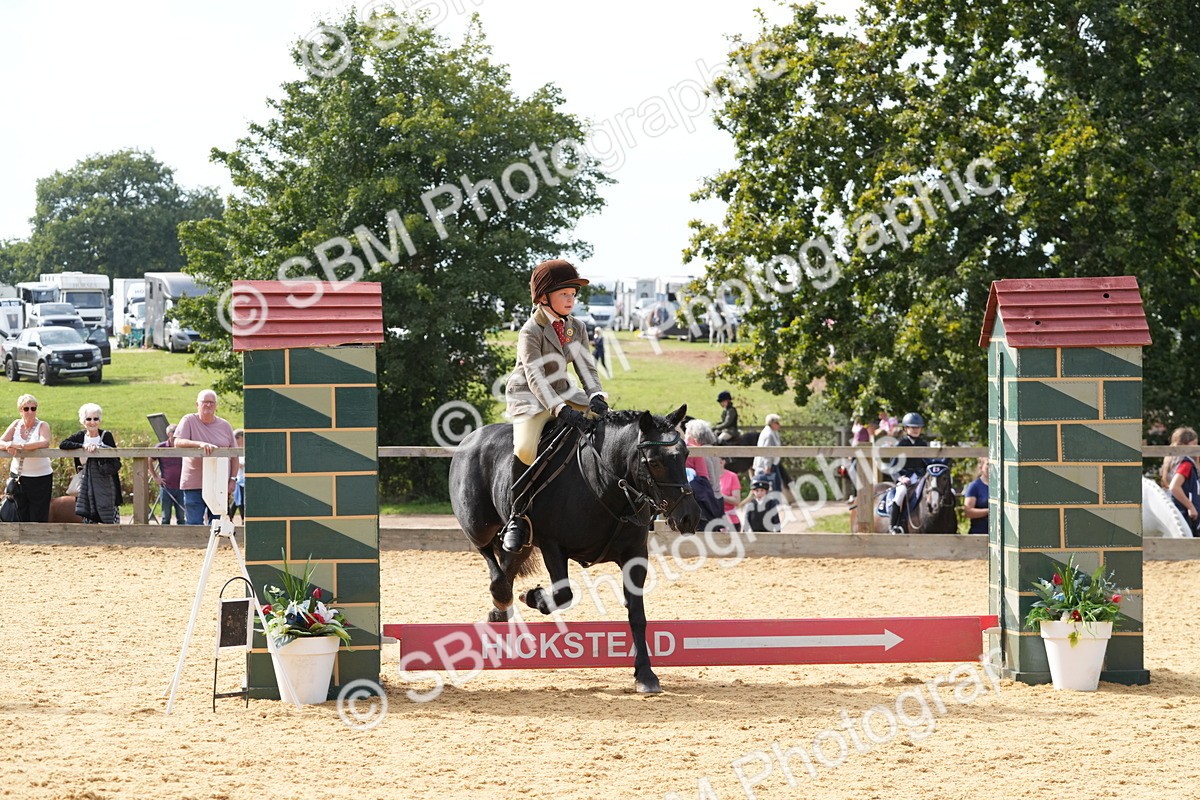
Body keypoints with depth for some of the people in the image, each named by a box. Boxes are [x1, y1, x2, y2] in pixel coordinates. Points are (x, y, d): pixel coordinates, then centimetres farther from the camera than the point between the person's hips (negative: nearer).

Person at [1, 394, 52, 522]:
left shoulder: (43, 426, -6)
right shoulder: (16, 424, 6)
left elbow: (45, 443, -25)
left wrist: (20, 446, -31)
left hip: (40, 477, -4)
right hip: (18, 476, 4)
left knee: (38, 517, -2)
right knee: (21, 516, 8)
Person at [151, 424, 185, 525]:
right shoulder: (161, 447, -2)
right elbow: (149, 462, 10)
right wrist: (155, 477, 4)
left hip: (180, 488, 1)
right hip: (166, 488, -1)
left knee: (181, 517, 3)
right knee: (166, 517, 5)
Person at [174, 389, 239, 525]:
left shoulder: (225, 426, 10)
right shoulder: (189, 421, 2)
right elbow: (178, 442, -13)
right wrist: (200, 444, -27)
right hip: (194, 484, -2)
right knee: (194, 524, -5)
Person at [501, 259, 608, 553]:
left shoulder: (577, 328, 5)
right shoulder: (531, 331, -17)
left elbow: (586, 366, 0)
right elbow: (535, 377, -26)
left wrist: (597, 397, -21)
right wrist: (561, 410, -38)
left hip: (563, 394, 7)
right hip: (529, 397, -7)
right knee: (526, 448, -32)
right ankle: (517, 516, -20)